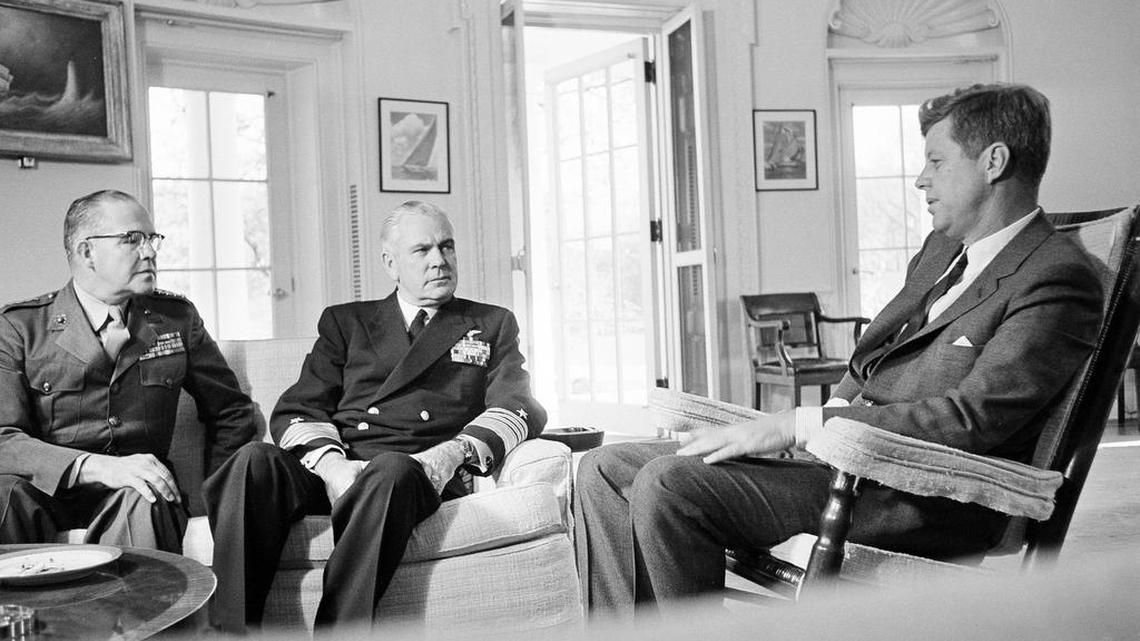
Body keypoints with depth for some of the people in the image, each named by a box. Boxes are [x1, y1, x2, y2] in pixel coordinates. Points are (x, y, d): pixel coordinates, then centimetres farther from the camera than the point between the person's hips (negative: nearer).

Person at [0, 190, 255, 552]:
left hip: (135, 493, 1)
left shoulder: (178, 318, 9)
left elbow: (232, 413, 18)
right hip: (47, 490, 0)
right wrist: (97, 467, -26)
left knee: (143, 503, -34)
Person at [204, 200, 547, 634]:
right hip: (334, 467, 2)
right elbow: (294, 411, 10)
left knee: (390, 469, -37)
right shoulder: (344, 322, 22)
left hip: (418, 472, -1)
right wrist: (330, 464, -13)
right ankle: (231, 629, -30)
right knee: (254, 461, -29)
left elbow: (517, 407, 5)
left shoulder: (492, 325, 21)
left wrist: (453, 454, -15)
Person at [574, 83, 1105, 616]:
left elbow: (971, 419, -20)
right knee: (607, 471, -2)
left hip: (920, 497, -9)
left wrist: (800, 426, -21)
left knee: (669, 484, -28)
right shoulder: (943, 248, 20)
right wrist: (835, 406, 3)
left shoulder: (1060, 281, -9)